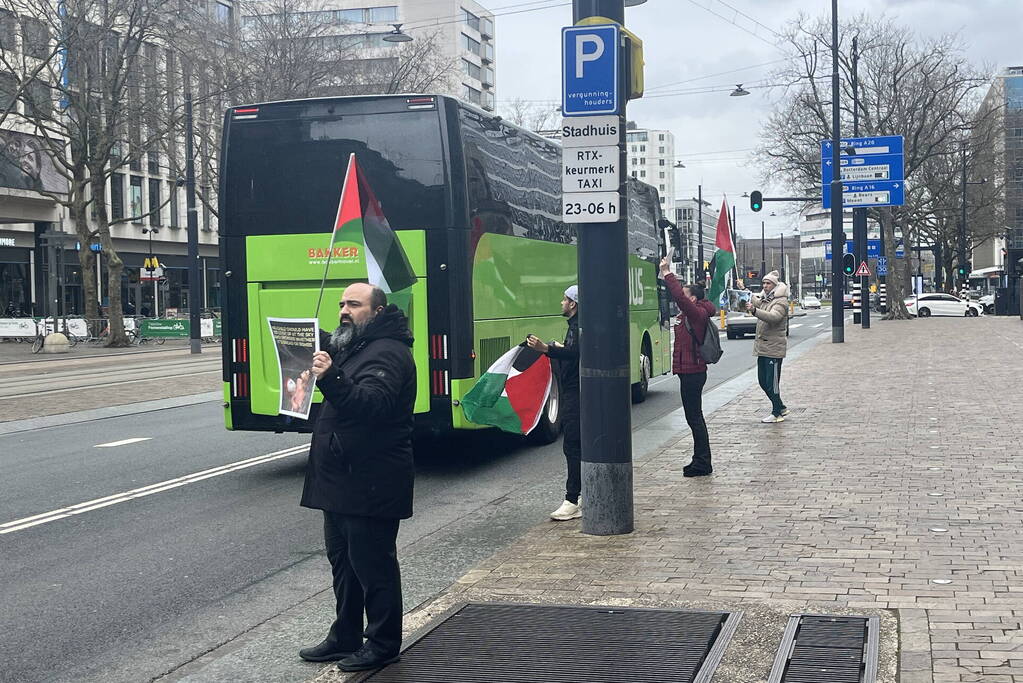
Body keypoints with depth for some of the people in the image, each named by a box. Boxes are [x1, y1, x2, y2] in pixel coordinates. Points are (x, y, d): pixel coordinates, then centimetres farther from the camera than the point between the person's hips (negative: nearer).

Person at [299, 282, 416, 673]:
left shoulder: (388, 353, -16)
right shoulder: (350, 347, 18)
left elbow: (371, 404, -31)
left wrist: (332, 379, -46)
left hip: (370, 484, -10)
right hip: (340, 481, 10)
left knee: (372, 565, -2)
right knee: (342, 560, 17)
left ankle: (383, 644, 8)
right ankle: (345, 637, 28)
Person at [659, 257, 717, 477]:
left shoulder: (697, 313, -15)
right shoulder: (691, 314, 12)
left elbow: (679, 297, -28)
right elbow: (677, 296, 21)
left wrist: (668, 274, -23)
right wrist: (666, 274, 14)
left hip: (693, 373, -10)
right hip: (690, 372, 10)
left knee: (694, 417, -5)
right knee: (694, 417, 15)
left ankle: (702, 464, 0)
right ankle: (701, 461, 22)